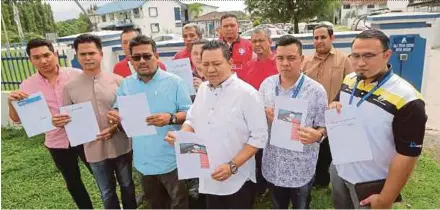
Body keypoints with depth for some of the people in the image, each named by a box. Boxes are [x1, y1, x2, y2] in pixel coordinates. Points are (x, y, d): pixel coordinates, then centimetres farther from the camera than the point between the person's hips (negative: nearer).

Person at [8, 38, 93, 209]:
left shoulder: (76, 75, -12)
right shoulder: (27, 85, -4)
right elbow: (17, 119, 1)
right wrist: (11, 102, -19)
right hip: (57, 143, 2)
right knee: (73, 183, 19)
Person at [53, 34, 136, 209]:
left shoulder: (117, 80, -6)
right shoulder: (70, 87, -2)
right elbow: (67, 120, 5)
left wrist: (114, 128, -16)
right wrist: (58, 122, -17)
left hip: (121, 146, 0)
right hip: (94, 150, 1)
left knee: (127, 186, 20)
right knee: (107, 192, 19)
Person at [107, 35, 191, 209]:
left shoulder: (174, 82, -10)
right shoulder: (126, 84, 3)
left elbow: (189, 113, -9)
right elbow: (118, 111, 10)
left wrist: (171, 118, -28)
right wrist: (115, 116, -14)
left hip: (171, 160, -4)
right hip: (144, 160, 4)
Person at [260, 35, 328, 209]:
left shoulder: (316, 90, -12)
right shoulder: (266, 84, -1)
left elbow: (323, 127, -8)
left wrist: (317, 135, -30)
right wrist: (265, 115, -15)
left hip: (301, 168, -3)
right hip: (272, 164, 3)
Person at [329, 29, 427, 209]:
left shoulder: (406, 99, -24)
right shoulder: (348, 80, -5)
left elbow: (407, 155, -20)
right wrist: (333, 108, -11)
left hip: (371, 183, -5)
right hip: (339, 169, 6)